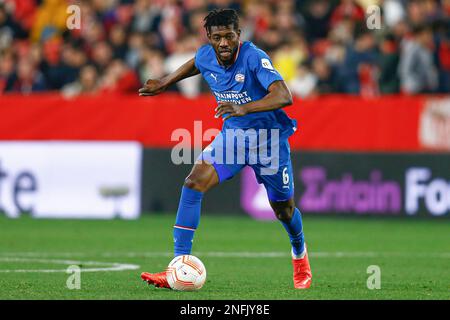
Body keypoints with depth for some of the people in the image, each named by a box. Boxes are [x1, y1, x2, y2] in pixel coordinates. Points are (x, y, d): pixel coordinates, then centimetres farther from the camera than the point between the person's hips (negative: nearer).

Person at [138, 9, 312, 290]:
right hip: (232, 135, 4)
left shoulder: (254, 58, -27)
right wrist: (164, 84, 25)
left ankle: (300, 255, 48)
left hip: (268, 138, -4)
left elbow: (284, 96, -39)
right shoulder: (206, 56, -8)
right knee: (193, 184, -19)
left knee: (284, 209, 12)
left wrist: (244, 108, -51)